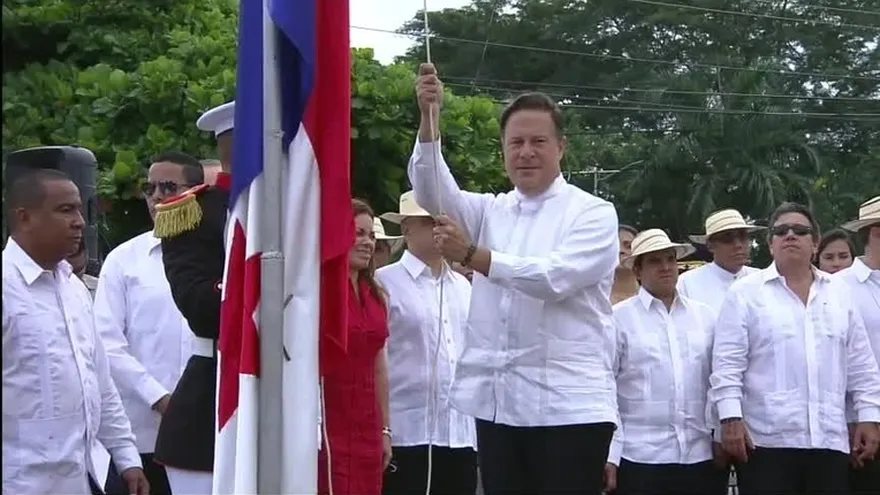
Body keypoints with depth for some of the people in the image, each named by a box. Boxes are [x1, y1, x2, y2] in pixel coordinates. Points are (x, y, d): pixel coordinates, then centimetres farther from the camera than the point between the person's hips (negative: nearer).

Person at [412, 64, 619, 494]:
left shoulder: (593, 213, 1)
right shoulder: (491, 210, 16)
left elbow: (554, 277, -16)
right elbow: (435, 193, -3)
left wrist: (471, 255, -24)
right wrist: (429, 118, -17)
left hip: (569, 407, -5)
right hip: (497, 404, 5)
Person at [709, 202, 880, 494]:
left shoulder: (839, 292, 14)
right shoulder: (746, 293, 2)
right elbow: (728, 363, -3)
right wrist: (731, 419, -11)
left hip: (829, 441, 4)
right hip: (765, 441, -3)